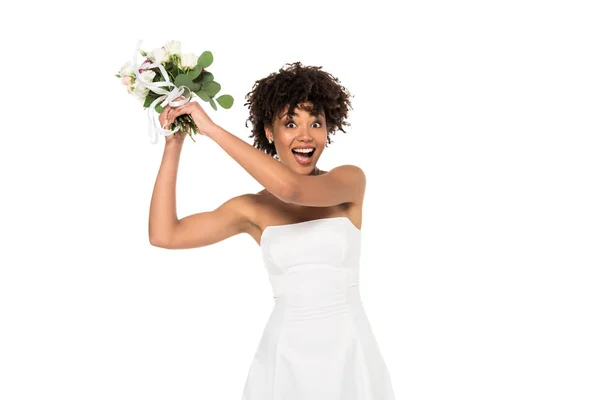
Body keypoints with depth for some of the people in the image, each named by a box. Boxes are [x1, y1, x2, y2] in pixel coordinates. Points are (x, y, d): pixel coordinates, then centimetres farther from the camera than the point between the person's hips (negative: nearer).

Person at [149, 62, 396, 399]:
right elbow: (165, 235, -3)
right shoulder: (253, 209, 2)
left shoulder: (351, 181, -5)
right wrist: (173, 147, -2)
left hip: (348, 351, -2)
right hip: (285, 357, 2)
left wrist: (212, 129, -18)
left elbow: (290, 188, -25)